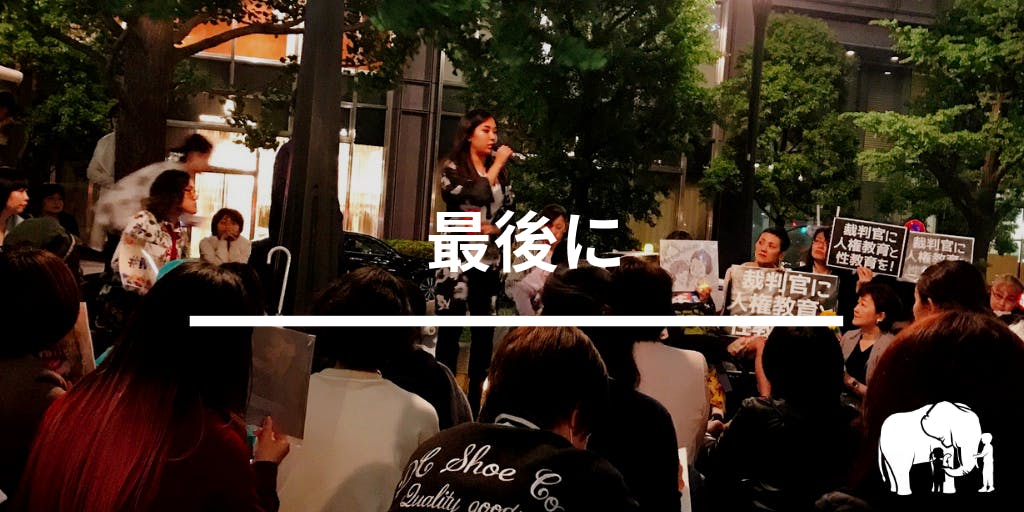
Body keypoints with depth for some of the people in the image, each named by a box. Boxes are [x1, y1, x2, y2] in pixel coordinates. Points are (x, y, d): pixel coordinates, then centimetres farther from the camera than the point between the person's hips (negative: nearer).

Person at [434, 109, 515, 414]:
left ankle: (476, 400, 12)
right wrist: (497, 165, -12)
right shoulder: (453, 167, -2)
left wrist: (488, 229, -9)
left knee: (484, 332, 5)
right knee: (450, 330, -2)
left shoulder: (499, 172, 11)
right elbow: (475, 197, -20)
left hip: (488, 260, 5)